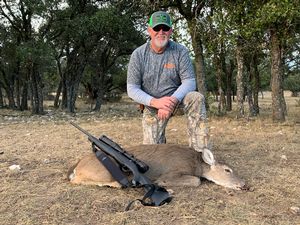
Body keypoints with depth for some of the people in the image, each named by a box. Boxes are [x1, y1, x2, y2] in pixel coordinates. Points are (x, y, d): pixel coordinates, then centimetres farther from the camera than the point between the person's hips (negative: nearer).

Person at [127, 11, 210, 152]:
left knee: (196, 98, -30)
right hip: (152, 104, 0)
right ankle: (161, 138, 31)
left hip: (176, 97, 0)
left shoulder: (180, 51, -11)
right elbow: (132, 89, -13)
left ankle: (199, 151, -27)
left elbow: (189, 82, -15)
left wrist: (172, 101, -34)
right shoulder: (138, 55, -11)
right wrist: (155, 102, -31)